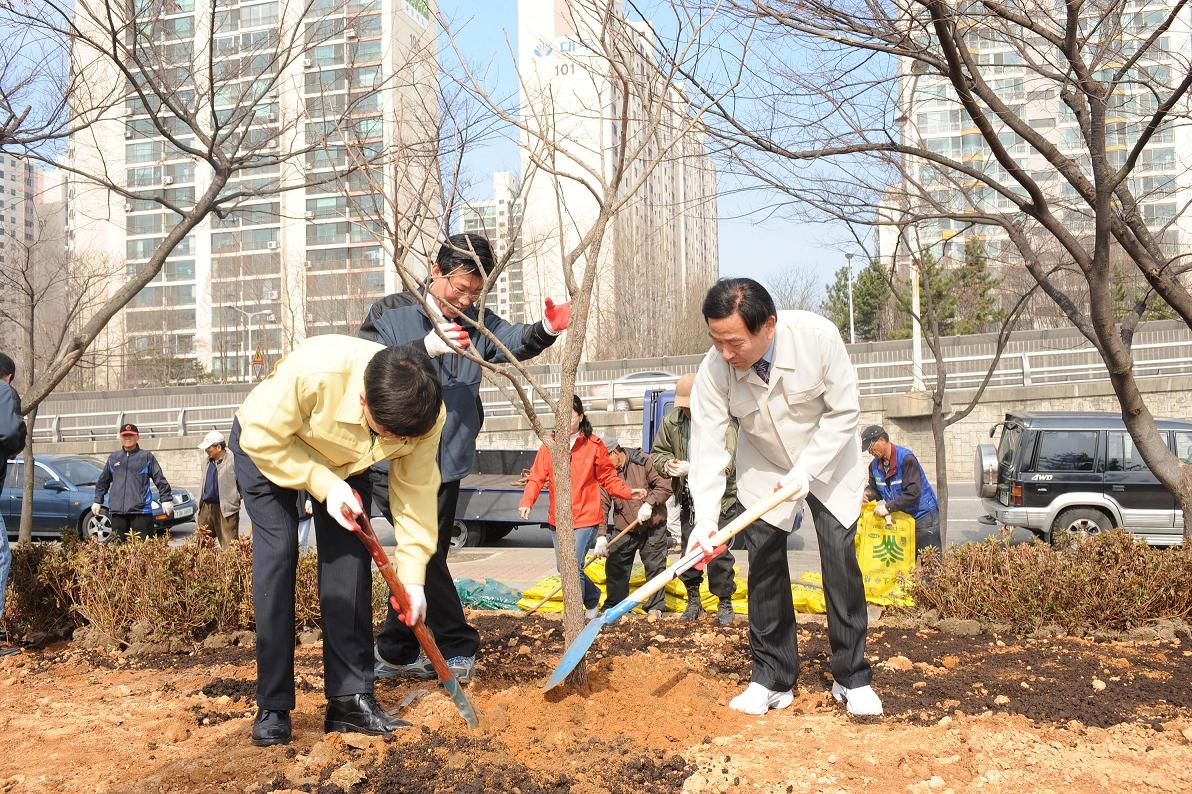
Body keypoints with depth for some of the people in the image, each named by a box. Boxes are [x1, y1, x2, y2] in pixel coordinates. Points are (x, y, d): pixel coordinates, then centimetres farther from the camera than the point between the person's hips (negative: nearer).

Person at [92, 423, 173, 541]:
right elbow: (103, 482, 25)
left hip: (140, 510, -3)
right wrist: (97, 501, 23)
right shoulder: (113, 458, 16)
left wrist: (166, 499, -2)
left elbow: (160, 480, 3)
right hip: (117, 511, 4)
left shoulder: (146, 457, 5)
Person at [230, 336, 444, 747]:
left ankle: (350, 698, -2)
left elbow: (416, 489, -18)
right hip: (267, 448, -3)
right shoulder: (313, 371, -44)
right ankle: (272, 706, -7)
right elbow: (262, 439, -29)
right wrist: (322, 484, -35)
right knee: (278, 554, -15)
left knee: (350, 559, -10)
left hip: (345, 463, 3)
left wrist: (412, 575, -19)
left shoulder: (427, 413, -30)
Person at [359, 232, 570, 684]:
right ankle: (457, 649, 5)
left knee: (425, 557, 11)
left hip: (446, 463, 4)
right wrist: (424, 349, -28)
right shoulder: (389, 314, -3)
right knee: (422, 556, -7)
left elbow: (516, 342, -11)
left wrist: (546, 330, -33)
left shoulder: (477, 323, 6)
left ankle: (395, 651, 25)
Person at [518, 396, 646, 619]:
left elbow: (609, 478, 5)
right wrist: (526, 502, -19)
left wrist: (628, 492, -10)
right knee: (563, 568, 16)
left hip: (585, 518, -4)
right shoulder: (549, 446, 3)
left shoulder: (594, 446, -2)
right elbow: (536, 478, -3)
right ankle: (592, 597, 42)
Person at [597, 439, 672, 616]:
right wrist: (601, 536, -20)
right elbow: (602, 505, -10)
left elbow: (665, 486, -10)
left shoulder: (643, 462, -12)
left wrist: (649, 503, -23)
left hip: (653, 526, -3)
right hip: (624, 529, 3)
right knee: (615, 567, 3)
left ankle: (654, 607, 17)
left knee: (655, 567, 3)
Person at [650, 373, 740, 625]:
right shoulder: (671, 420, -2)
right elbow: (657, 452, 11)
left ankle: (725, 604, 15)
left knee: (718, 553, -3)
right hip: (689, 499, 5)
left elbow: (726, 464, -24)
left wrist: (692, 468, -31)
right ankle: (693, 601, 28)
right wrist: (667, 463, -11)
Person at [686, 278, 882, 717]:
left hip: (829, 459, -1)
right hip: (763, 468, 1)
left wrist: (805, 471, -28)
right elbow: (707, 449, -24)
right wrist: (705, 520, -34)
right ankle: (772, 679, 7)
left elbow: (844, 411, -21)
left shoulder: (818, 335, -32)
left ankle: (852, 678, 9)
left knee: (840, 561, -5)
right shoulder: (713, 371, -28)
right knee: (764, 565, -5)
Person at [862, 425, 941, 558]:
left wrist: (888, 507, -28)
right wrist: (867, 493, -13)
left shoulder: (906, 458, -21)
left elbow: (912, 492, -27)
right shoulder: (875, 465, 2)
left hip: (923, 516, -7)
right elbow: (875, 489, 10)